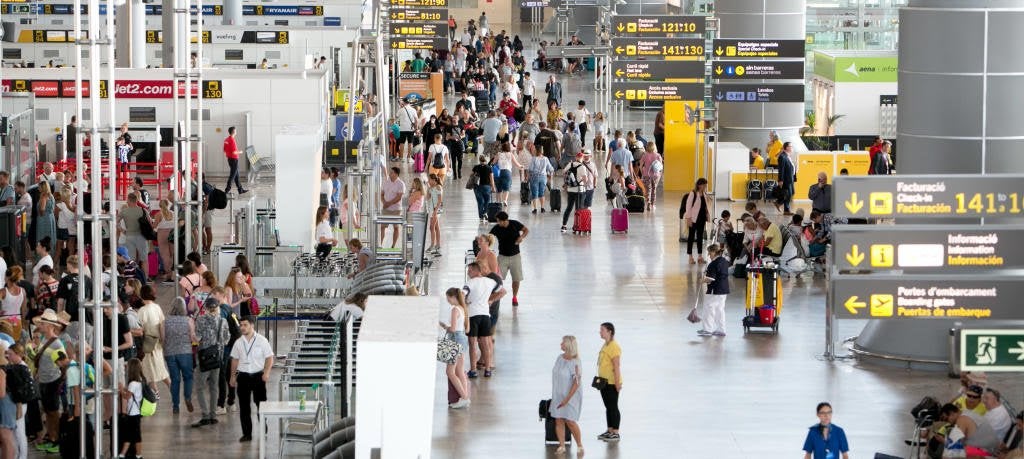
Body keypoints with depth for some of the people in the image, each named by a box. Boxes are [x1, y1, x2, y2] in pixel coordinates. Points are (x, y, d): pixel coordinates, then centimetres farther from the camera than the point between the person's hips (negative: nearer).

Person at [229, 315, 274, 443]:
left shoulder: (261, 341, -2)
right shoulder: (238, 343, 7)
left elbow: (269, 358, -1)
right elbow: (235, 360, 15)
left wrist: (266, 372, -13)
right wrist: (233, 376, 13)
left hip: (258, 375, -3)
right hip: (243, 375, 3)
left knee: (261, 404, 3)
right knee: (244, 407, 2)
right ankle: (246, 433, 8)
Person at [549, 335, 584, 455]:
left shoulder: (575, 362, -17)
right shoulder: (560, 358, 5)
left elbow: (577, 382, -19)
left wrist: (567, 399, -21)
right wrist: (554, 395, 13)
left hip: (570, 395, -7)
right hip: (558, 395, 7)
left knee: (570, 421, -8)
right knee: (558, 421, 3)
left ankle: (580, 446, 7)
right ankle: (561, 447, 10)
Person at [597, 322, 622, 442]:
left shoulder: (614, 346, -17)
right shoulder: (605, 345, 12)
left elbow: (617, 366, -20)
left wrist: (617, 383, -22)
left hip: (612, 383, -10)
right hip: (604, 382, 10)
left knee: (613, 407, -3)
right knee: (608, 407, 15)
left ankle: (615, 433, 2)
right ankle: (609, 431, 22)